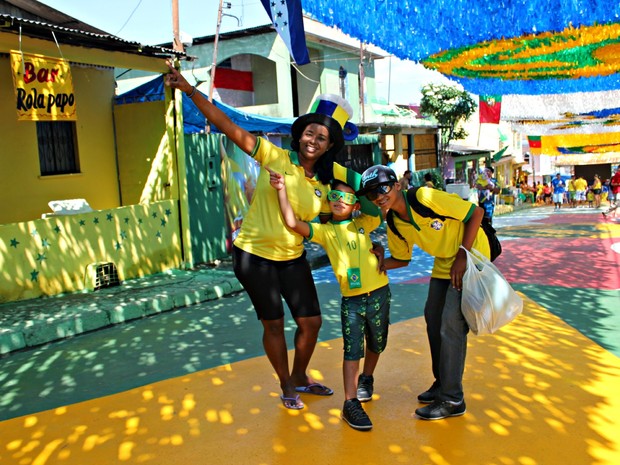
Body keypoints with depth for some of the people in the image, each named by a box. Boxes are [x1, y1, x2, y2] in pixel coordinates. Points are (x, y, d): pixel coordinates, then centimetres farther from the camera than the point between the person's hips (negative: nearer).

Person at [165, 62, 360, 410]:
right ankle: (287, 387, 29)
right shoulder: (274, 157, -10)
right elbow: (228, 126, -16)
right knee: (274, 324, 6)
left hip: (293, 258, 5)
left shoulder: (324, 186, 3)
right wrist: (189, 90, -22)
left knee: (312, 321, 10)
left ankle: (300, 378, 37)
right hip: (255, 254, -5)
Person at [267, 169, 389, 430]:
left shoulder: (363, 223, 4)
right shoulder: (325, 231, -2)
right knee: (352, 350, -6)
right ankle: (350, 403, 0)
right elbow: (292, 223, -15)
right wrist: (281, 190, -20)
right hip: (351, 300, -2)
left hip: (378, 294, 3)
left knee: (376, 345, 20)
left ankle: (366, 379, 46)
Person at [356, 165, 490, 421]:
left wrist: (462, 256, -24)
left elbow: (476, 212, -22)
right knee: (432, 318, 9)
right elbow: (402, 259, 9)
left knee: (451, 325, -11)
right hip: (443, 263, 8)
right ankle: (443, 383, 28)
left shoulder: (426, 198, -28)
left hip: (469, 256, -7)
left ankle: (452, 400, 1)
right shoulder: (393, 224, -5)